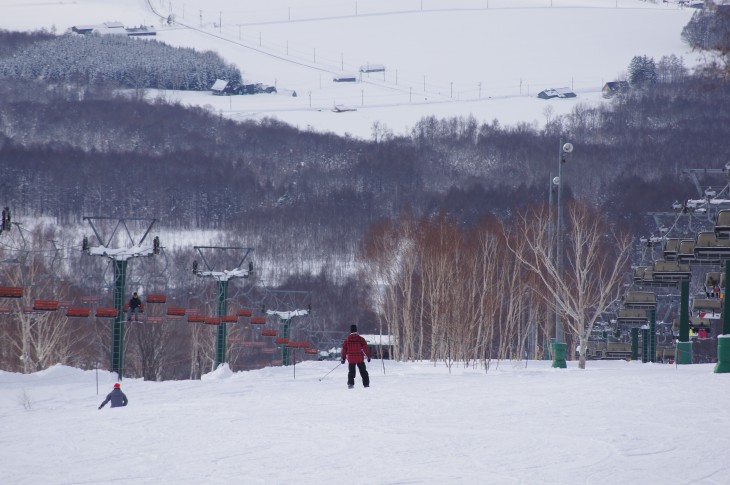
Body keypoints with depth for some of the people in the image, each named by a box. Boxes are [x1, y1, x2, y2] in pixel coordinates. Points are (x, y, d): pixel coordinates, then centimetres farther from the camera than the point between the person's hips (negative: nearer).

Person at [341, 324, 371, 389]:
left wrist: (343, 358, 13)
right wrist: (368, 356, 1)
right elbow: (365, 348, -5)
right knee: (363, 371, 7)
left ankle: (350, 384, -2)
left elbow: (344, 349, 5)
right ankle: (366, 384, 5)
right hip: (360, 359, -1)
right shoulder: (360, 339, -4)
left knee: (351, 372, 10)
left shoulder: (347, 339, 2)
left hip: (351, 359, 1)